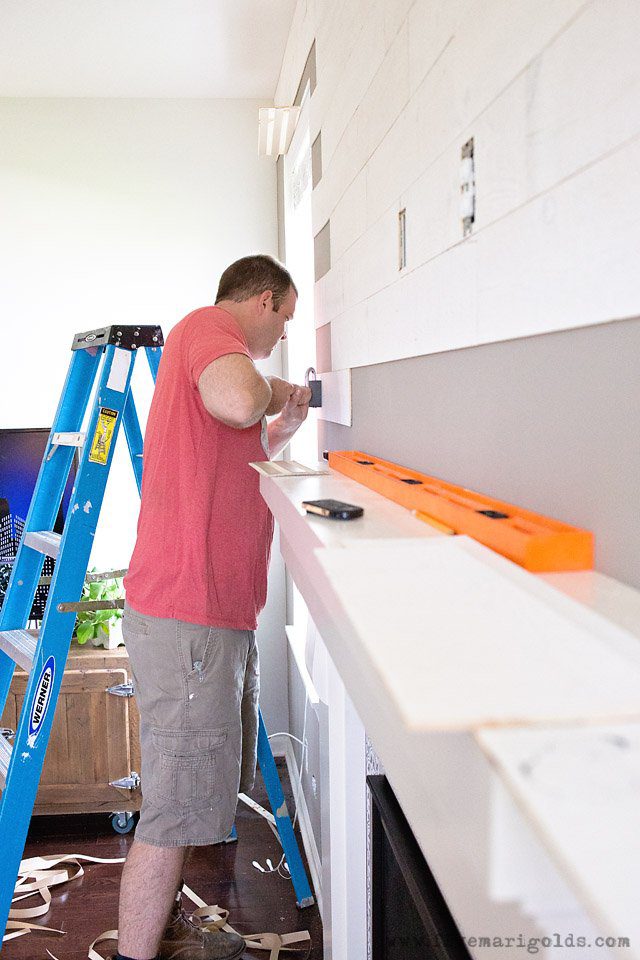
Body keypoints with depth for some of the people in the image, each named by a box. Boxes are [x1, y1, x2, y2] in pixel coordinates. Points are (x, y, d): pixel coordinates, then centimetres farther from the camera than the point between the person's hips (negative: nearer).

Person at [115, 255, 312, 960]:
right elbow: (234, 399, -30)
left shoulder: (204, 340, 24)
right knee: (176, 809, -4)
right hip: (188, 616, -10)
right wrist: (268, 391, -9)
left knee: (199, 792, 18)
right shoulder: (208, 326, -7)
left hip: (216, 610, 10)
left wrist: (283, 427, 22)